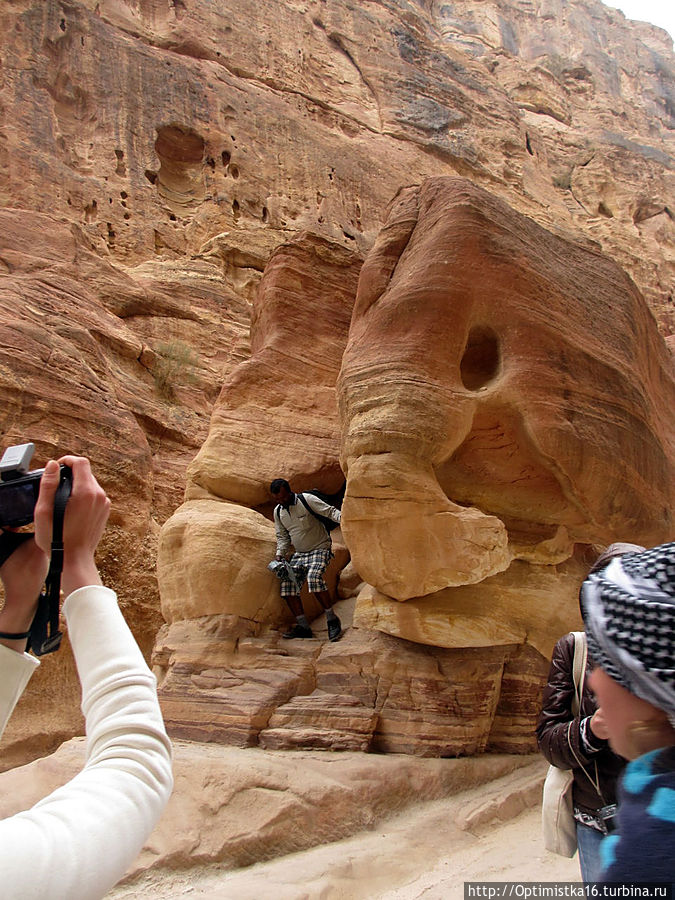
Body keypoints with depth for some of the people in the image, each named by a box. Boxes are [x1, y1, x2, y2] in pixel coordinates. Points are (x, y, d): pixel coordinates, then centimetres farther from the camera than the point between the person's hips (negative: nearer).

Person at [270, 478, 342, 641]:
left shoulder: (307, 500, -12)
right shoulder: (278, 511, 7)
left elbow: (330, 511, -16)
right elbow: (282, 536, 16)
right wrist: (279, 556, 1)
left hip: (320, 549, -7)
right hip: (299, 554, 7)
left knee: (314, 577, -31)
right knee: (287, 584, -11)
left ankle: (332, 620, -18)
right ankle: (303, 627, -3)